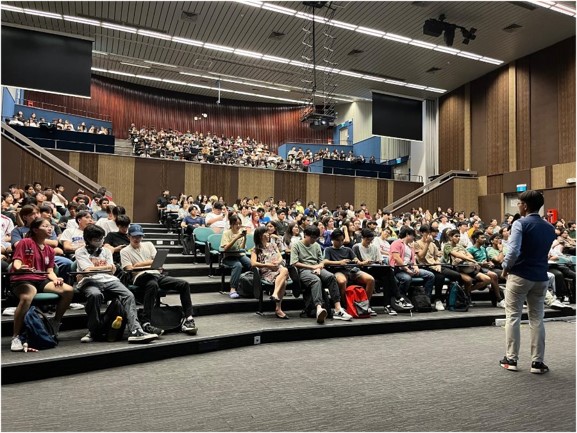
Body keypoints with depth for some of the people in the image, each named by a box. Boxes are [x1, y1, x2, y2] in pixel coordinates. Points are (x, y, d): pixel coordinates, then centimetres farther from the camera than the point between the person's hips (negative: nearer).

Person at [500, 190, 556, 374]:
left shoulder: (520, 224, -12)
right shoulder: (550, 228, 8)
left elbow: (514, 251, -22)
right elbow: (543, 251, 16)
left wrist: (506, 267, -8)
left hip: (520, 275, -5)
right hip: (541, 277, 5)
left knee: (513, 317, 5)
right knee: (537, 319, 11)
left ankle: (511, 359, 10)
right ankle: (537, 361, 14)